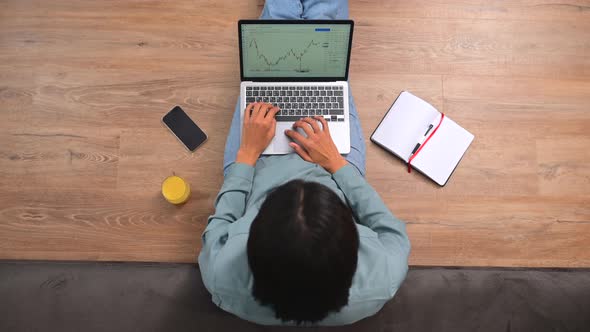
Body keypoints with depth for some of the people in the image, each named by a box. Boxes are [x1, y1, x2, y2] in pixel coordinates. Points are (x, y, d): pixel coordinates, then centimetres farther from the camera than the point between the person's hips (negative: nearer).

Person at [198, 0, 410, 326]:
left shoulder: (222, 276, -39)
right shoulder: (378, 282, -40)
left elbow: (217, 229, -16)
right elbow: (395, 236, -17)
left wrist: (248, 152, -17)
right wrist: (335, 162, -22)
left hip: (259, 162, 1)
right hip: (335, 163, 0)